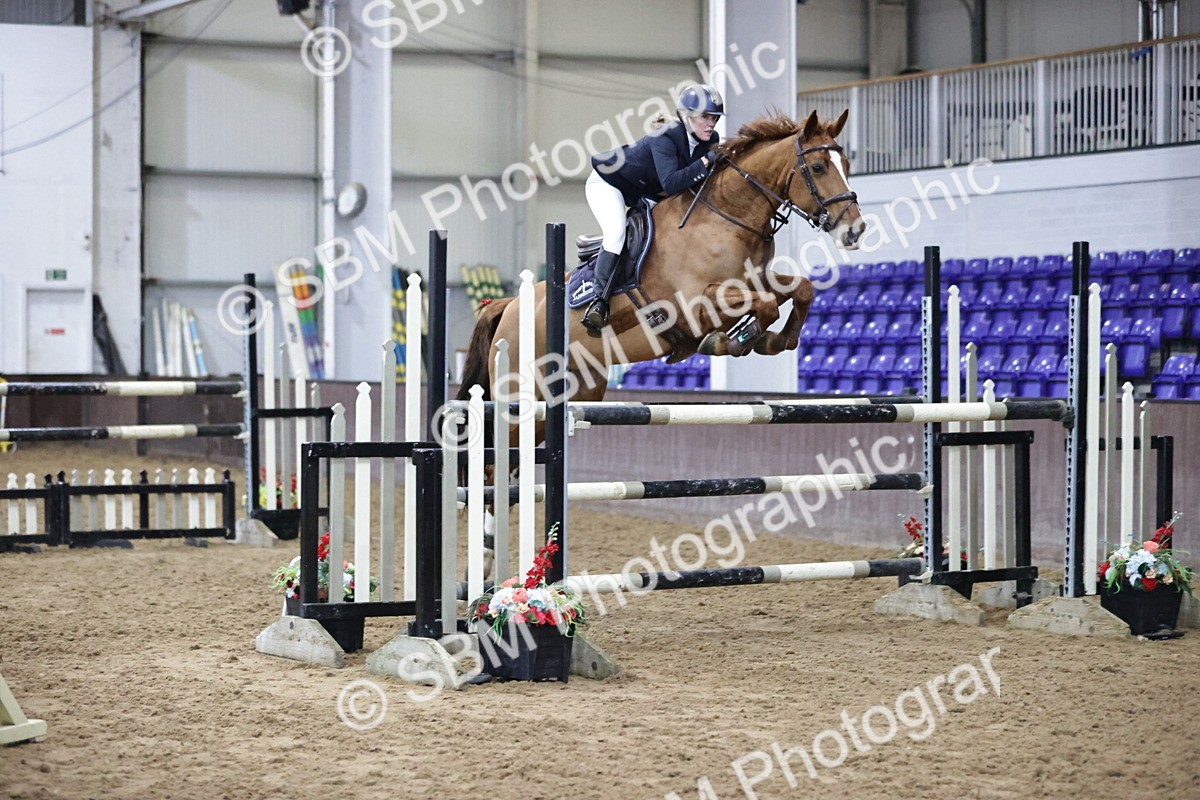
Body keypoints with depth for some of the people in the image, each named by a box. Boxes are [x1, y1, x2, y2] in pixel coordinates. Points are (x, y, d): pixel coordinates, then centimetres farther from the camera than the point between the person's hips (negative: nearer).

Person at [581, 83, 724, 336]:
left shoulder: (710, 141, -11)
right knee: (616, 234, -28)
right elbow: (671, 183, -44)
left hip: (643, 191, 9)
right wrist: (706, 162, -47)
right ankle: (599, 301, -30)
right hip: (607, 183, -9)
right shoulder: (664, 139, -33)